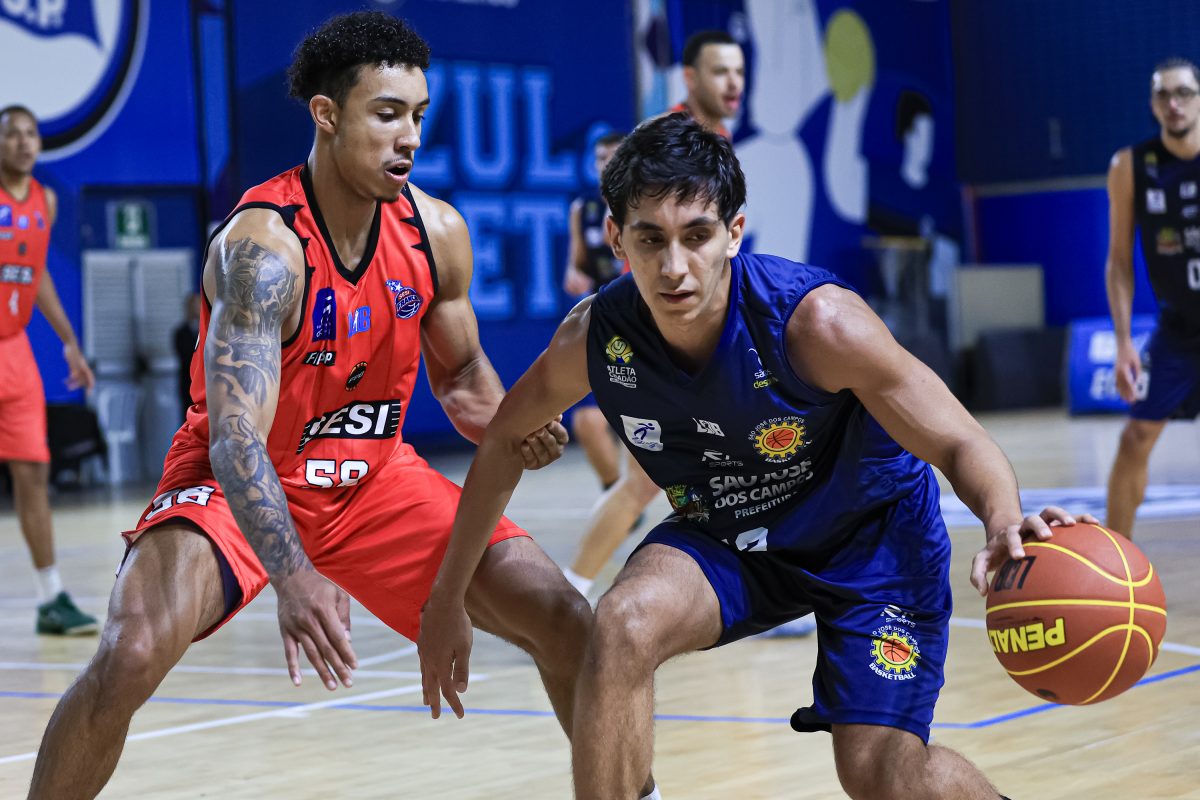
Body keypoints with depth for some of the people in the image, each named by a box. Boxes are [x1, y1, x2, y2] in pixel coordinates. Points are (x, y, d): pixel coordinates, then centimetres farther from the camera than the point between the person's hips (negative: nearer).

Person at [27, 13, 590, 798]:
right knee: (132, 654, -30)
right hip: (237, 486, -5)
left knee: (563, 620, -5)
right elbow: (236, 438, -38)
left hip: (373, 479, 5)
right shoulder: (264, 245, -28)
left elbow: (461, 375, 10)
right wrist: (292, 577, -54)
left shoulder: (437, 232, -9)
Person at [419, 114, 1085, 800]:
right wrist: (446, 600, 3)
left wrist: (1006, 524, -52)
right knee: (624, 627, -28)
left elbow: (960, 443, -28)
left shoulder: (817, 322, -33)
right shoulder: (595, 337, -21)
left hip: (870, 535, -3)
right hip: (726, 537, 3)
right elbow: (505, 441, -2)